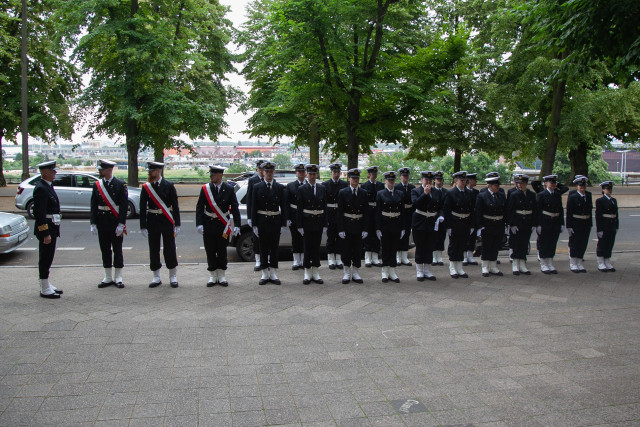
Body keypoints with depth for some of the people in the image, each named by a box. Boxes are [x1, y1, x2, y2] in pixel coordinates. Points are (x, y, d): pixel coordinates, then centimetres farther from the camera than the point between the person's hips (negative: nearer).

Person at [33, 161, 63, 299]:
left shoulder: (48, 186, 14)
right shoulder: (41, 188, -17)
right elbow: (39, 213, -21)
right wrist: (45, 233, -23)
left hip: (51, 228, 10)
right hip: (46, 228, -10)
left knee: (47, 258, 16)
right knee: (45, 258, -2)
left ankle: (47, 285, 25)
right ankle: (45, 289, 5)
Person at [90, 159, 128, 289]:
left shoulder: (120, 185, -5)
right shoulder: (97, 185, 6)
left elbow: (124, 206, -8)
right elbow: (93, 205, 6)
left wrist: (121, 224, -13)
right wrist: (93, 223, -1)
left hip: (115, 223, -4)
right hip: (102, 222, 4)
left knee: (117, 250, 3)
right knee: (105, 250, 9)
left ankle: (118, 278, 12)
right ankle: (108, 277, 19)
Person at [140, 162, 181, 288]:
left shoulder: (169, 186, -2)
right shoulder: (146, 187, 3)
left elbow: (175, 206, -1)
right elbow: (142, 208, 3)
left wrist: (177, 225, -4)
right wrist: (143, 226, -2)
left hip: (167, 222, -2)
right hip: (152, 222, 2)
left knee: (170, 249, 2)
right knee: (153, 250, 7)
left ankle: (173, 277, 15)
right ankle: (156, 277, 19)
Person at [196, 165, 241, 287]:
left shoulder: (229, 189, -2)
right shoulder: (205, 189, 0)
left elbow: (235, 208, -2)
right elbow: (199, 207, 1)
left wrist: (237, 225, -9)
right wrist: (199, 224, -9)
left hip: (223, 225, -1)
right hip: (208, 225, 1)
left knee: (222, 251, 6)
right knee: (210, 252, 6)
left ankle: (221, 276, 18)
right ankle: (213, 276, 18)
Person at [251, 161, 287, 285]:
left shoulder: (280, 187, 4)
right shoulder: (257, 187, 1)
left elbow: (283, 207, 4)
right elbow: (254, 207, 0)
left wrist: (283, 224, -2)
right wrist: (254, 225, -5)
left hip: (275, 222, 1)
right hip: (262, 221, -1)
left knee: (274, 248, 6)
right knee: (263, 248, 5)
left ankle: (273, 274, 15)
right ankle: (265, 275, 14)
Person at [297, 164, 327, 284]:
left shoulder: (322, 188, 6)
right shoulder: (302, 189, -2)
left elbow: (325, 207, 7)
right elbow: (299, 209, -4)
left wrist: (324, 224, 2)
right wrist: (300, 226, -8)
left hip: (319, 222, 3)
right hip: (307, 222, -2)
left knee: (316, 247, 8)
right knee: (307, 247, 3)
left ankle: (315, 272, 17)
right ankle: (307, 273, 12)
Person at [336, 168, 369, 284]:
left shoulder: (363, 193, 4)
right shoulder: (343, 192, -2)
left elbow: (366, 212, 4)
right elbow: (339, 212, -4)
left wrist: (365, 229, -2)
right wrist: (340, 229, -10)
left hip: (359, 226, 2)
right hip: (347, 225, -2)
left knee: (358, 250, 7)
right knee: (346, 249, 4)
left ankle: (355, 273, 18)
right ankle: (347, 273, 15)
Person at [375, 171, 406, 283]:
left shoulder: (400, 194, 8)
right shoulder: (380, 194, -1)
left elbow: (403, 212, 8)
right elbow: (377, 212, -3)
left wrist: (403, 228, 3)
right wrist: (378, 228, -9)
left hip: (396, 226, 3)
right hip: (385, 226, -2)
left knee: (394, 249, 6)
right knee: (385, 249, 3)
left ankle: (392, 272, 13)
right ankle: (385, 272, 13)